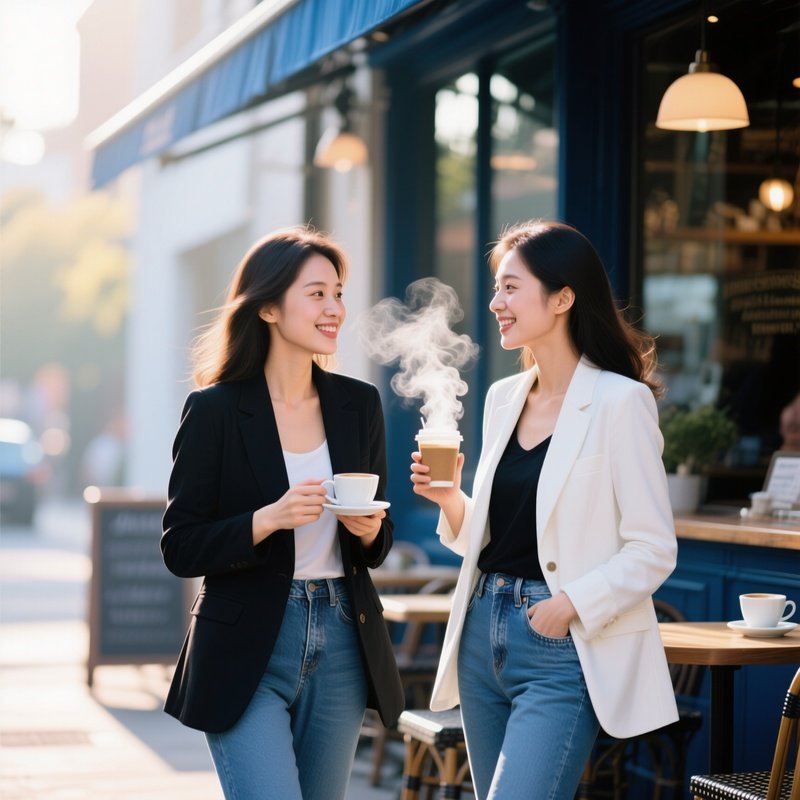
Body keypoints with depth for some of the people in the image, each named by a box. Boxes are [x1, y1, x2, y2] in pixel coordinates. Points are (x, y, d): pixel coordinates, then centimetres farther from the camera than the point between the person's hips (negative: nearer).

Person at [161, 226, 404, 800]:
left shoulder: (359, 404, 6)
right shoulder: (215, 409, -7)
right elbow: (180, 548, -7)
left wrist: (369, 530, -9)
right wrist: (269, 520, -21)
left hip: (342, 644, 5)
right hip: (248, 651, -5)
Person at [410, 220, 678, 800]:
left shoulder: (621, 402, -9)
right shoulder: (503, 398, 12)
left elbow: (654, 550, -11)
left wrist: (573, 604, -20)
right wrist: (450, 498, 1)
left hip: (563, 646, -7)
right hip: (483, 634, 7)